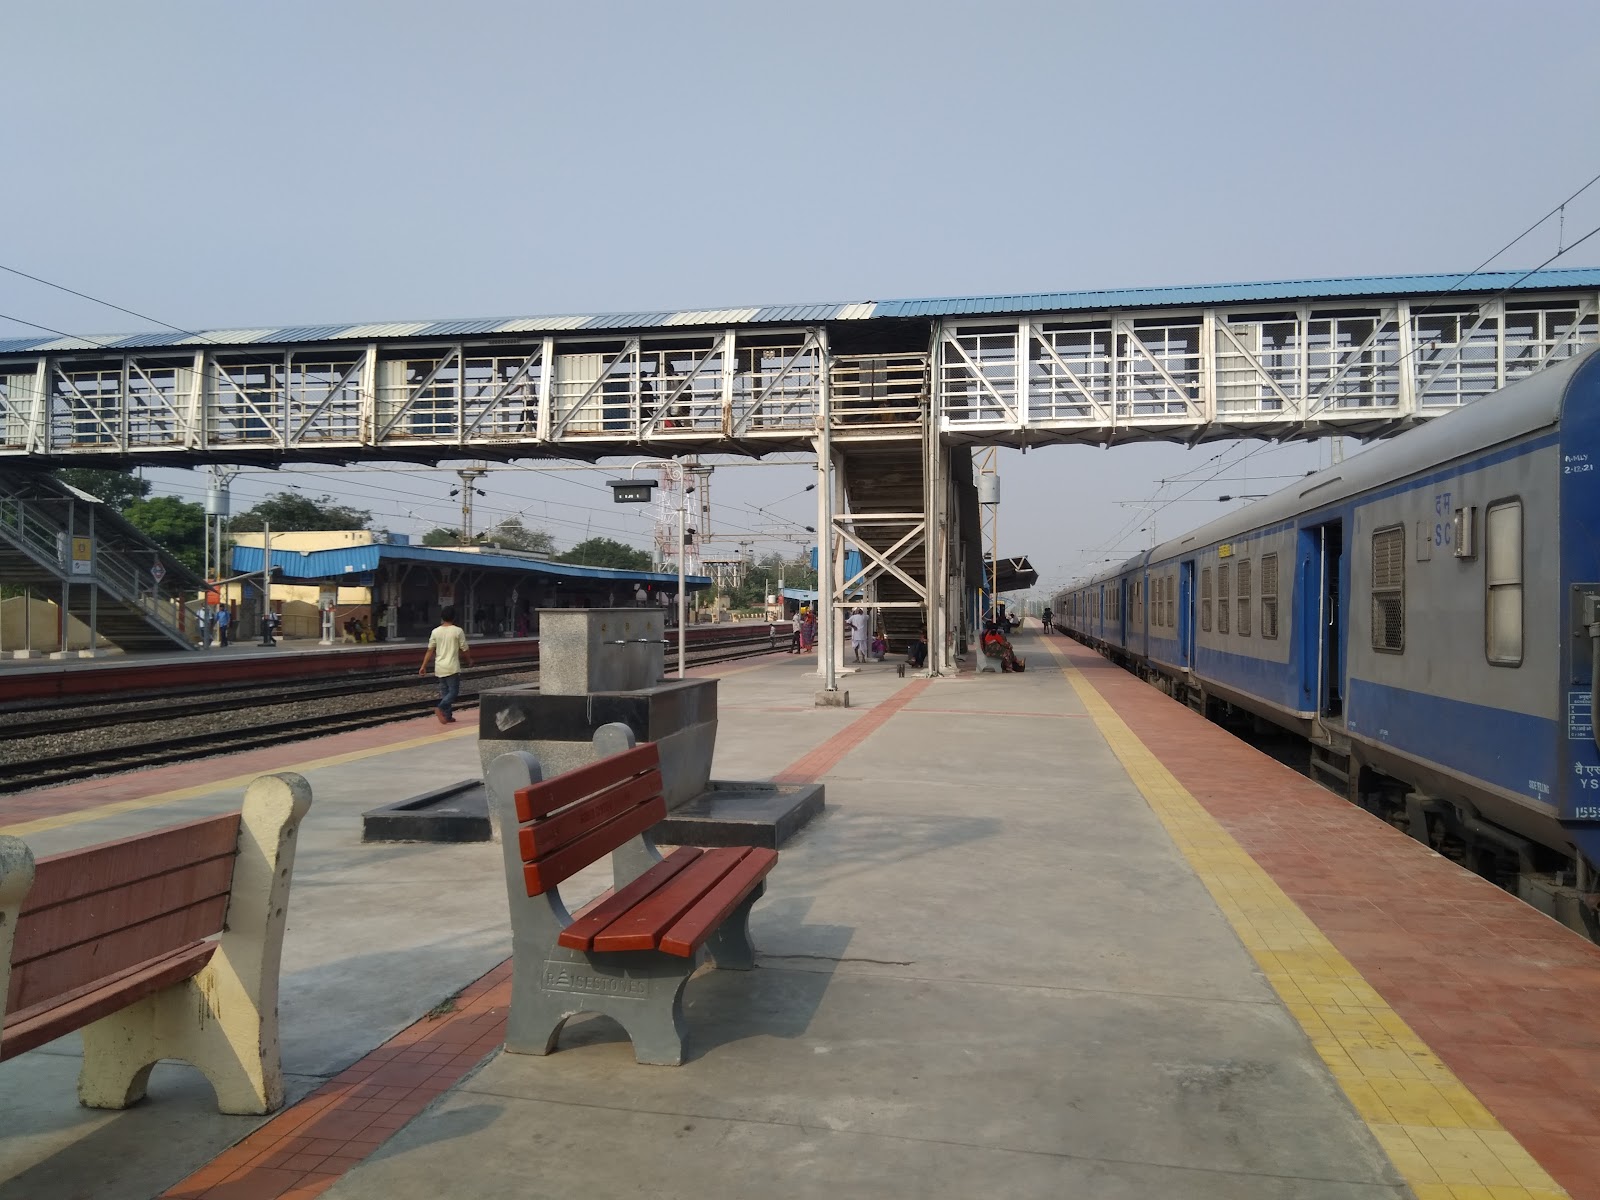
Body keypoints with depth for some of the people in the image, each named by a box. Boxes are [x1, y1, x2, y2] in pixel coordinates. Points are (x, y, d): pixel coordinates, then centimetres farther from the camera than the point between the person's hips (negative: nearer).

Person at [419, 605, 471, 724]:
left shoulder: (435, 632, 2)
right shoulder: (458, 631, -7)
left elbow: (430, 650, 2)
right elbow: (465, 649, -2)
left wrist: (423, 666, 7)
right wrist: (469, 660, 16)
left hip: (439, 667, 5)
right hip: (452, 667, -5)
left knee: (444, 692, 13)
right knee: (453, 691, 0)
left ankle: (448, 716, 14)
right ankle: (440, 708, -22)